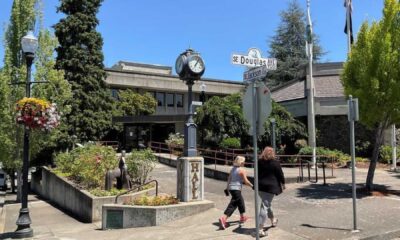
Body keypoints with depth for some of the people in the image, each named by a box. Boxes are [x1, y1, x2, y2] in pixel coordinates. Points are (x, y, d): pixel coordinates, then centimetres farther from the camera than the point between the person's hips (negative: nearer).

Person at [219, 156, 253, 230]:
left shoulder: (232, 169, 12)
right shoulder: (242, 170, -9)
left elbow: (229, 179, 13)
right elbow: (246, 181, -9)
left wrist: (227, 188, 17)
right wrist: (252, 186, 5)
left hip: (231, 188, 9)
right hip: (237, 188, -8)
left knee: (240, 202, 23)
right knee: (233, 204, -4)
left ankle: (242, 217, 34)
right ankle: (223, 218, -13)